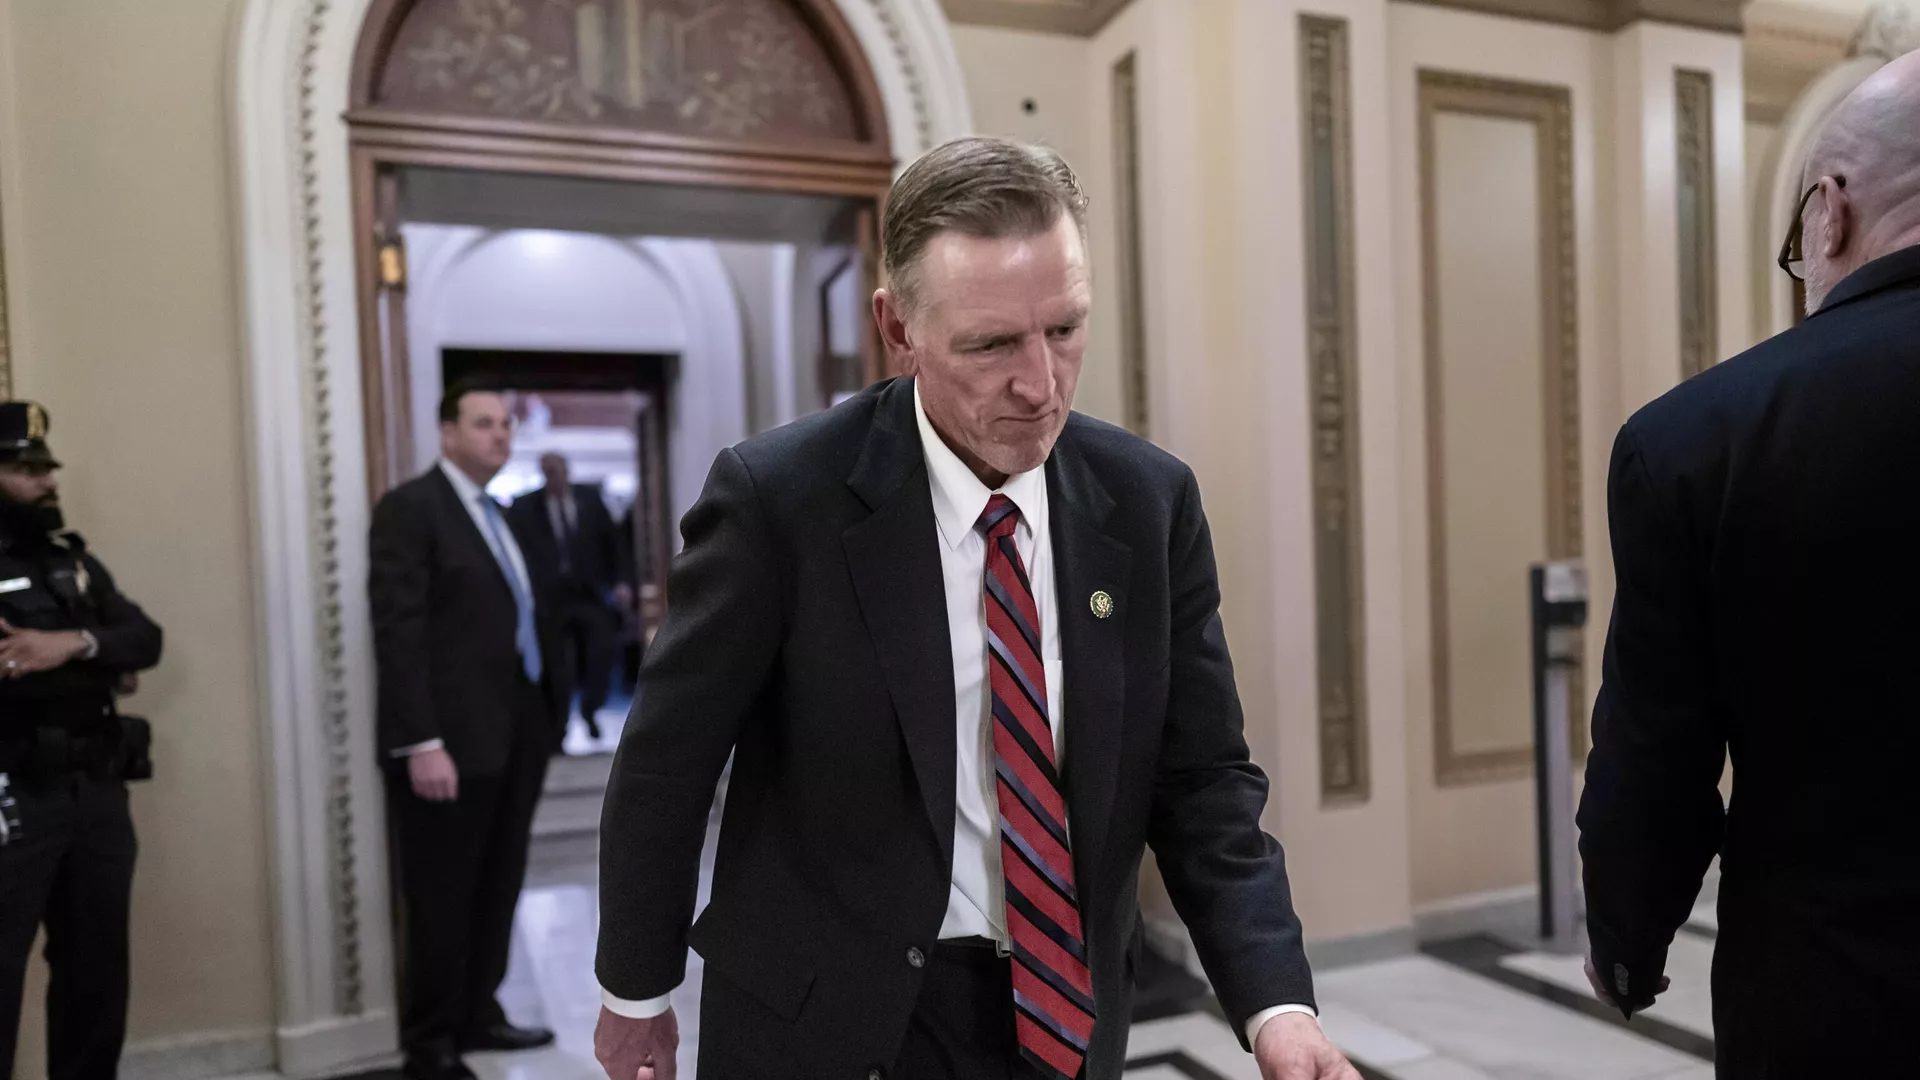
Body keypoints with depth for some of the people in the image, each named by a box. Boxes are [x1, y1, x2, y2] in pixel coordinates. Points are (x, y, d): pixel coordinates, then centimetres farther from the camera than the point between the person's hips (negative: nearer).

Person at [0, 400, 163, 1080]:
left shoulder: (74, 560, 14)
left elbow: (145, 637, 2)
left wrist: (73, 645, -15)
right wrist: (102, 667, -13)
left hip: (98, 792, 6)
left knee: (98, 969, 14)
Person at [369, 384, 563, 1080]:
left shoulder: (501, 515, 18)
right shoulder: (410, 507, -5)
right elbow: (398, 632, -14)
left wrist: (545, 717, 7)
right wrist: (423, 743, -20)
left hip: (517, 735, 7)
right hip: (451, 740, -7)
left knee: (497, 893, 15)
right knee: (442, 902, 5)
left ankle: (478, 1017, 30)